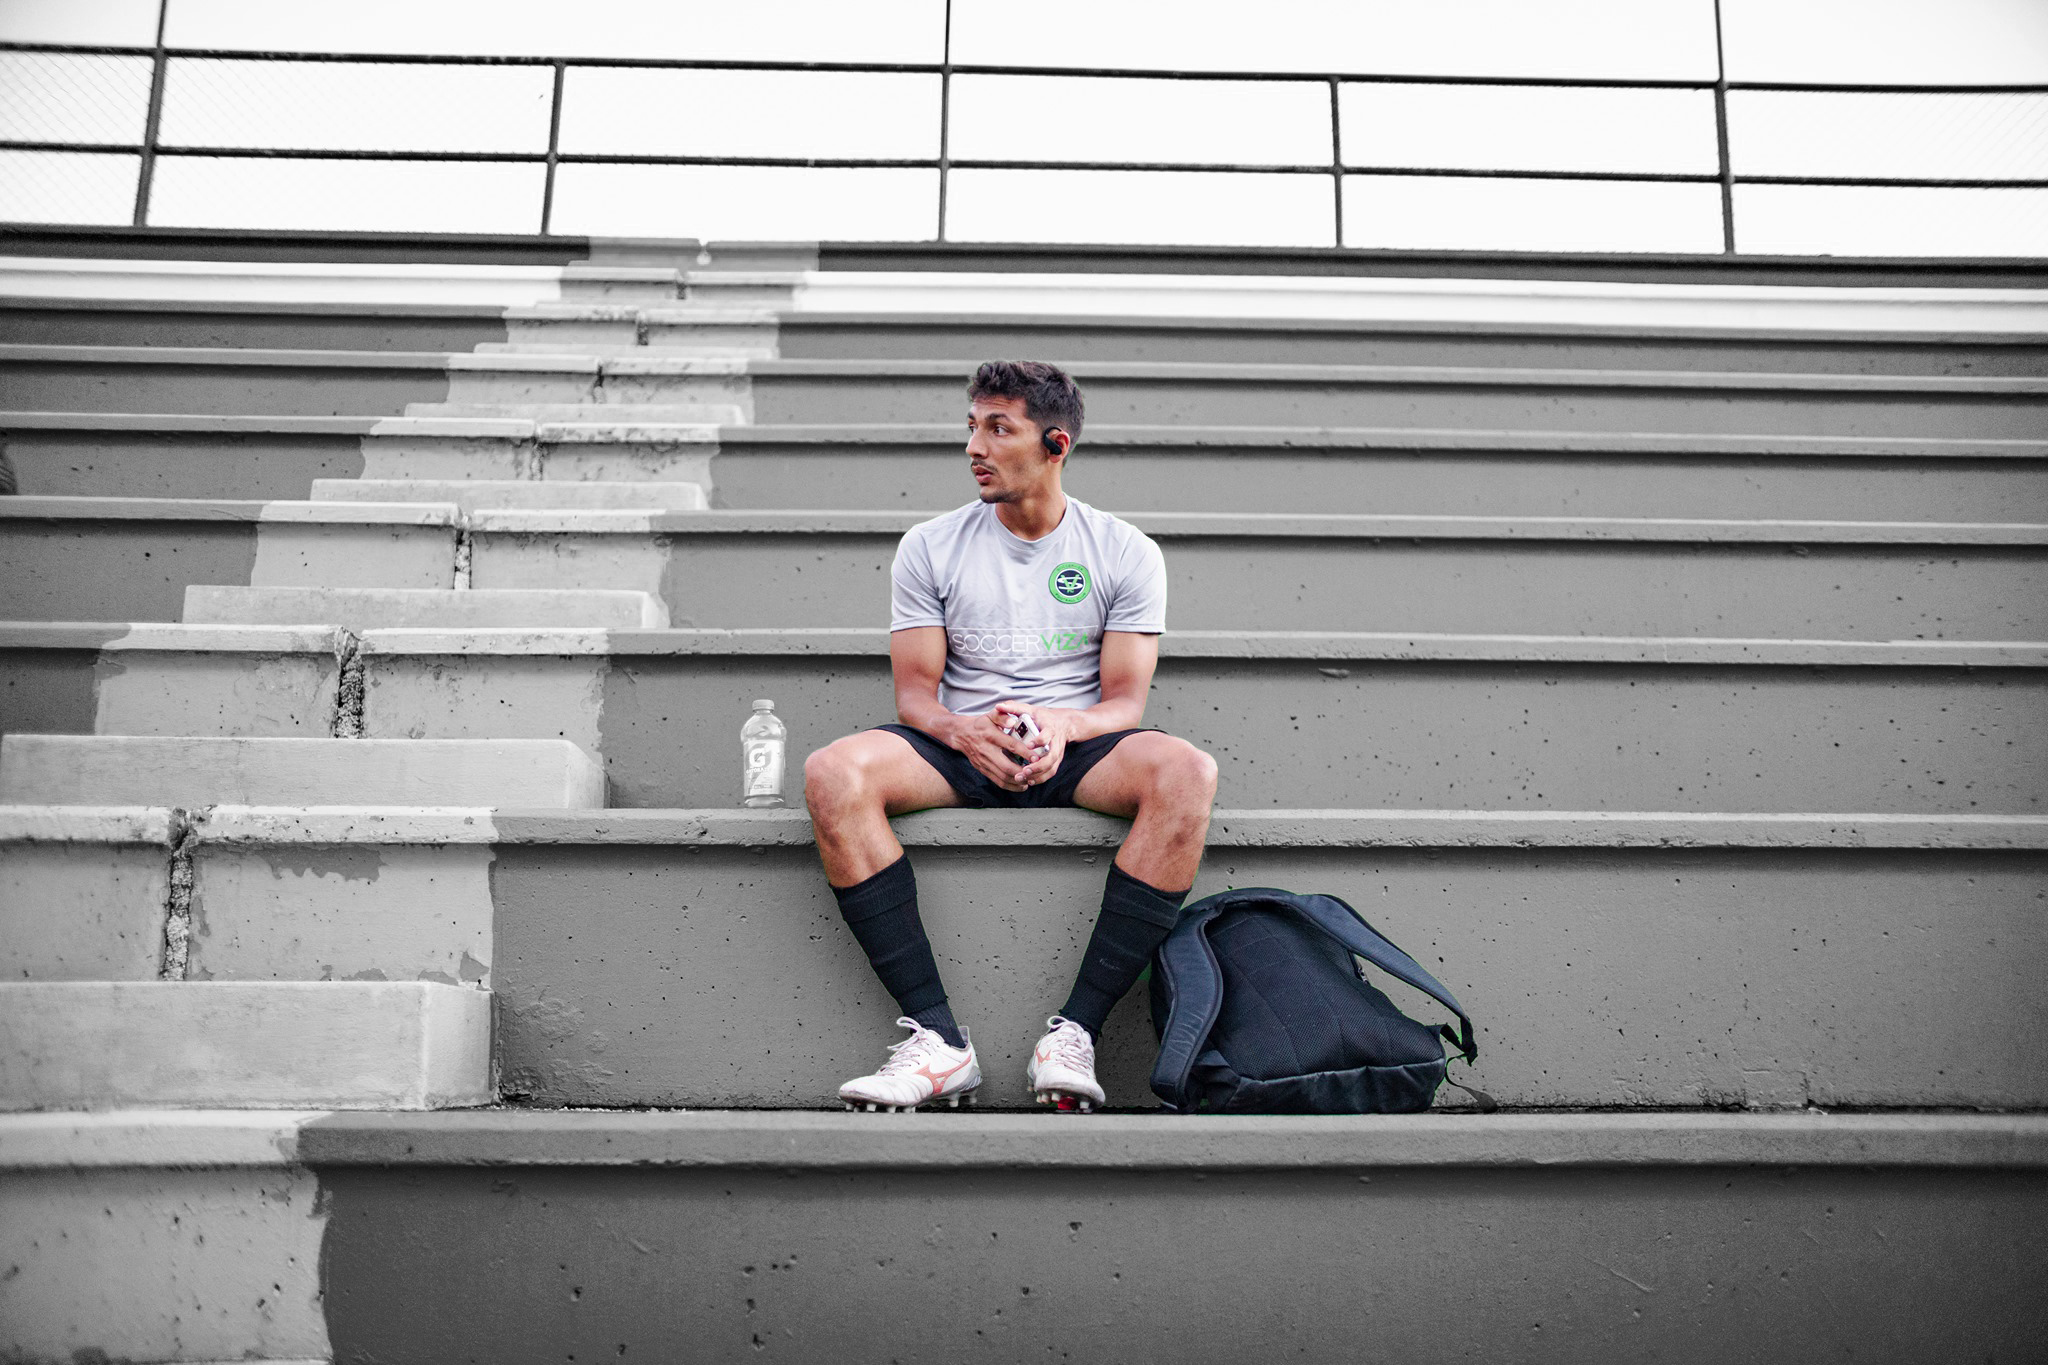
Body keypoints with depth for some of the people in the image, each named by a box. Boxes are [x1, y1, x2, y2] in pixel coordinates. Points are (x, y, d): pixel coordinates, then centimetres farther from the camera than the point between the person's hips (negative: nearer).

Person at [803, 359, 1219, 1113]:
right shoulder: (930, 547, 5)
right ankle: (938, 1037, -29)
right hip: (963, 745, 1)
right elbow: (915, 692, 1)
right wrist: (965, 730, -23)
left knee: (1188, 772, -34)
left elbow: (1125, 702, -2)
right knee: (832, 775, -30)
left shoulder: (1127, 553, 3)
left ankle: (1075, 1031, -30)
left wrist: (1063, 724, -25)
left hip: (1078, 747, -1)